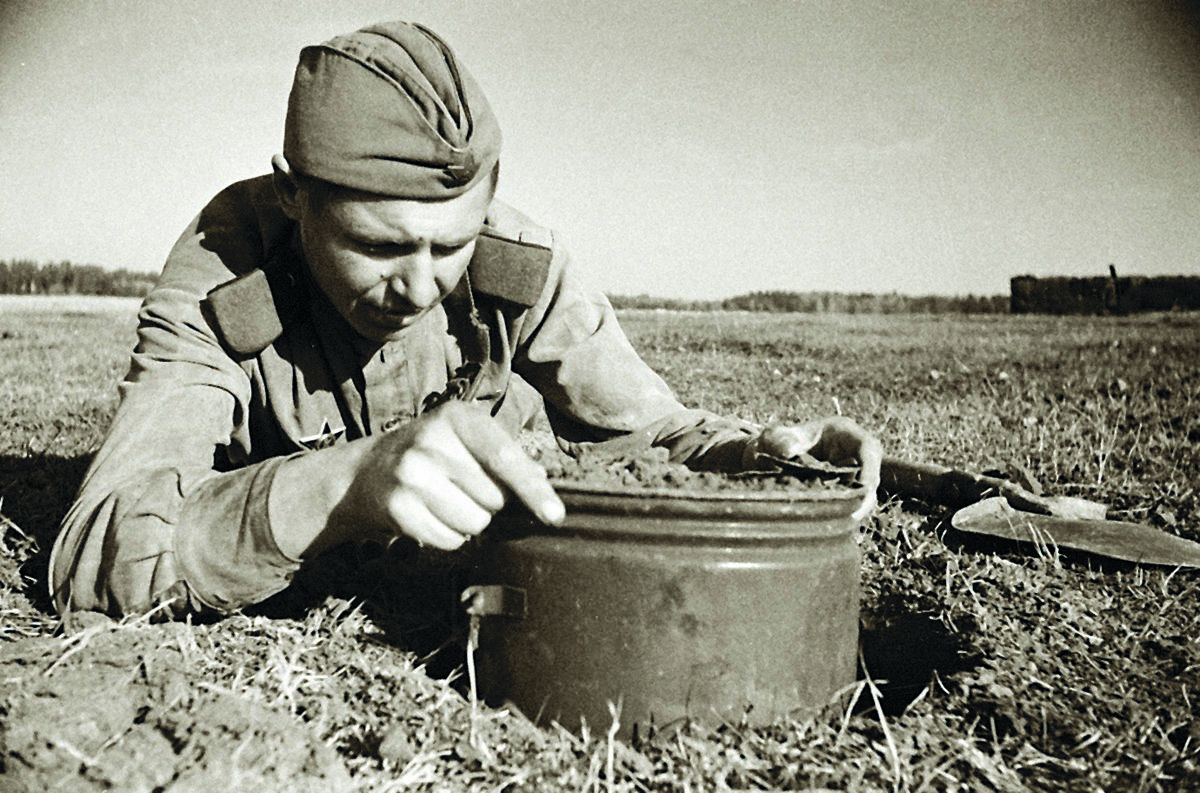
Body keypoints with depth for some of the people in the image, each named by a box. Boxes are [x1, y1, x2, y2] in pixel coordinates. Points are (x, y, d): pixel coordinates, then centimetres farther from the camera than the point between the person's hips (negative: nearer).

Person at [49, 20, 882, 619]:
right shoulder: (219, 279, -30)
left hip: (463, 569, 1)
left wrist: (750, 448, -39)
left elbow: (650, 427, -14)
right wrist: (346, 483, -60)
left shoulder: (522, 268, -25)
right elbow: (90, 558, -41)